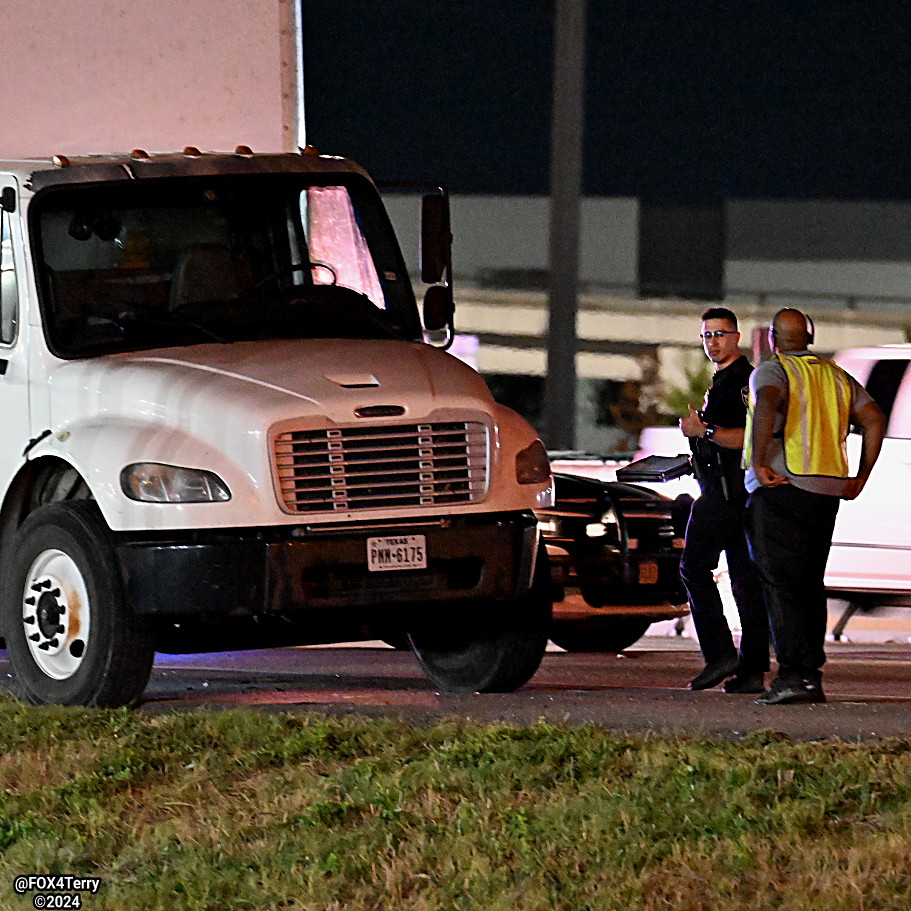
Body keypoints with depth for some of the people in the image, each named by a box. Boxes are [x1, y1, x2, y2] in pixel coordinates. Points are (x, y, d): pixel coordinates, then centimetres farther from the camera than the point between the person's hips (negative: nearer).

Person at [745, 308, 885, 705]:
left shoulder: (770, 371, -2)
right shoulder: (837, 377, 17)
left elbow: (767, 404, -25)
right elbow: (874, 419, 8)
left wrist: (759, 463, -20)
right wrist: (859, 479, 10)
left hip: (779, 490, -6)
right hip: (827, 494, 6)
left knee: (781, 585, -7)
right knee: (810, 585, 13)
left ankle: (794, 675, -17)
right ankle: (812, 678, 10)